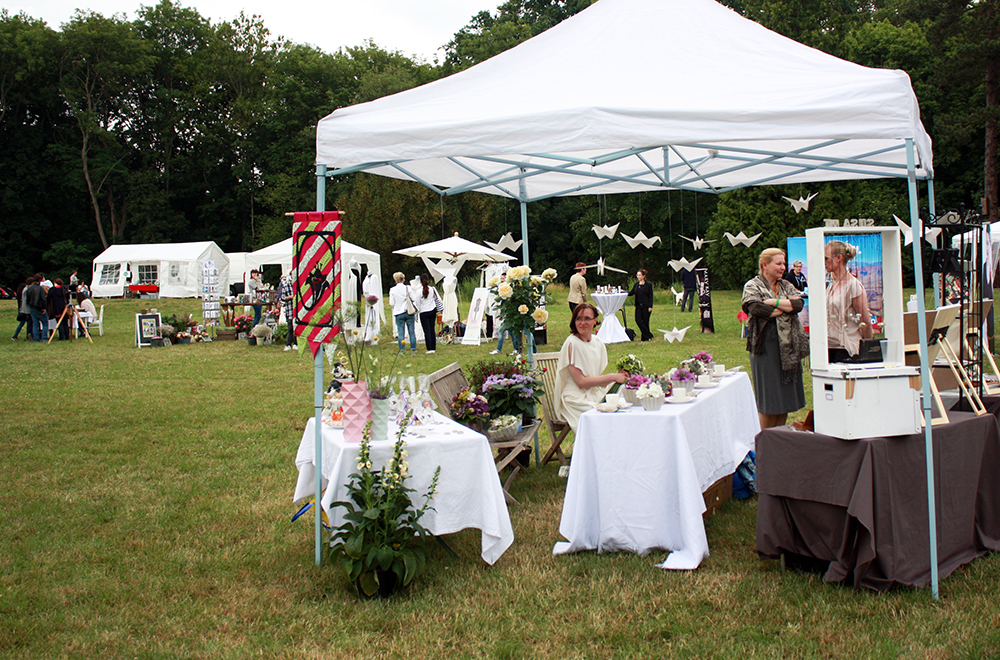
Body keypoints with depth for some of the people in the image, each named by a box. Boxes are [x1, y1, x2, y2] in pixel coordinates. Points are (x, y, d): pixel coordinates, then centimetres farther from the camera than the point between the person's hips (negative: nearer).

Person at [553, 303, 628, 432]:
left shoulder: (598, 343, 9)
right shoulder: (572, 344, -13)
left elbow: (599, 380, 10)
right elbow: (581, 382, -16)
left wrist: (619, 376, -8)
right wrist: (612, 377, -14)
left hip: (594, 395, 7)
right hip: (576, 400, -7)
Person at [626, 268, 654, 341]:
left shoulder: (648, 285, -2)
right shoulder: (636, 285, 12)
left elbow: (651, 296, -4)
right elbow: (631, 293, 17)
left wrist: (650, 306, -11)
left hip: (646, 306, -4)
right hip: (638, 306, 5)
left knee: (645, 321, -2)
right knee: (638, 320, -9)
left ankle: (645, 337, 10)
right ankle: (649, 335, 0)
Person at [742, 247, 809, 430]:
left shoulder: (787, 286, 15)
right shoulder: (752, 287, -1)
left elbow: (799, 304, -3)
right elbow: (757, 309, -19)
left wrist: (774, 302, -14)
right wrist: (787, 306, -7)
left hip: (788, 345, 6)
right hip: (766, 345, -6)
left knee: (786, 394, 9)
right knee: (768, 396, -2)